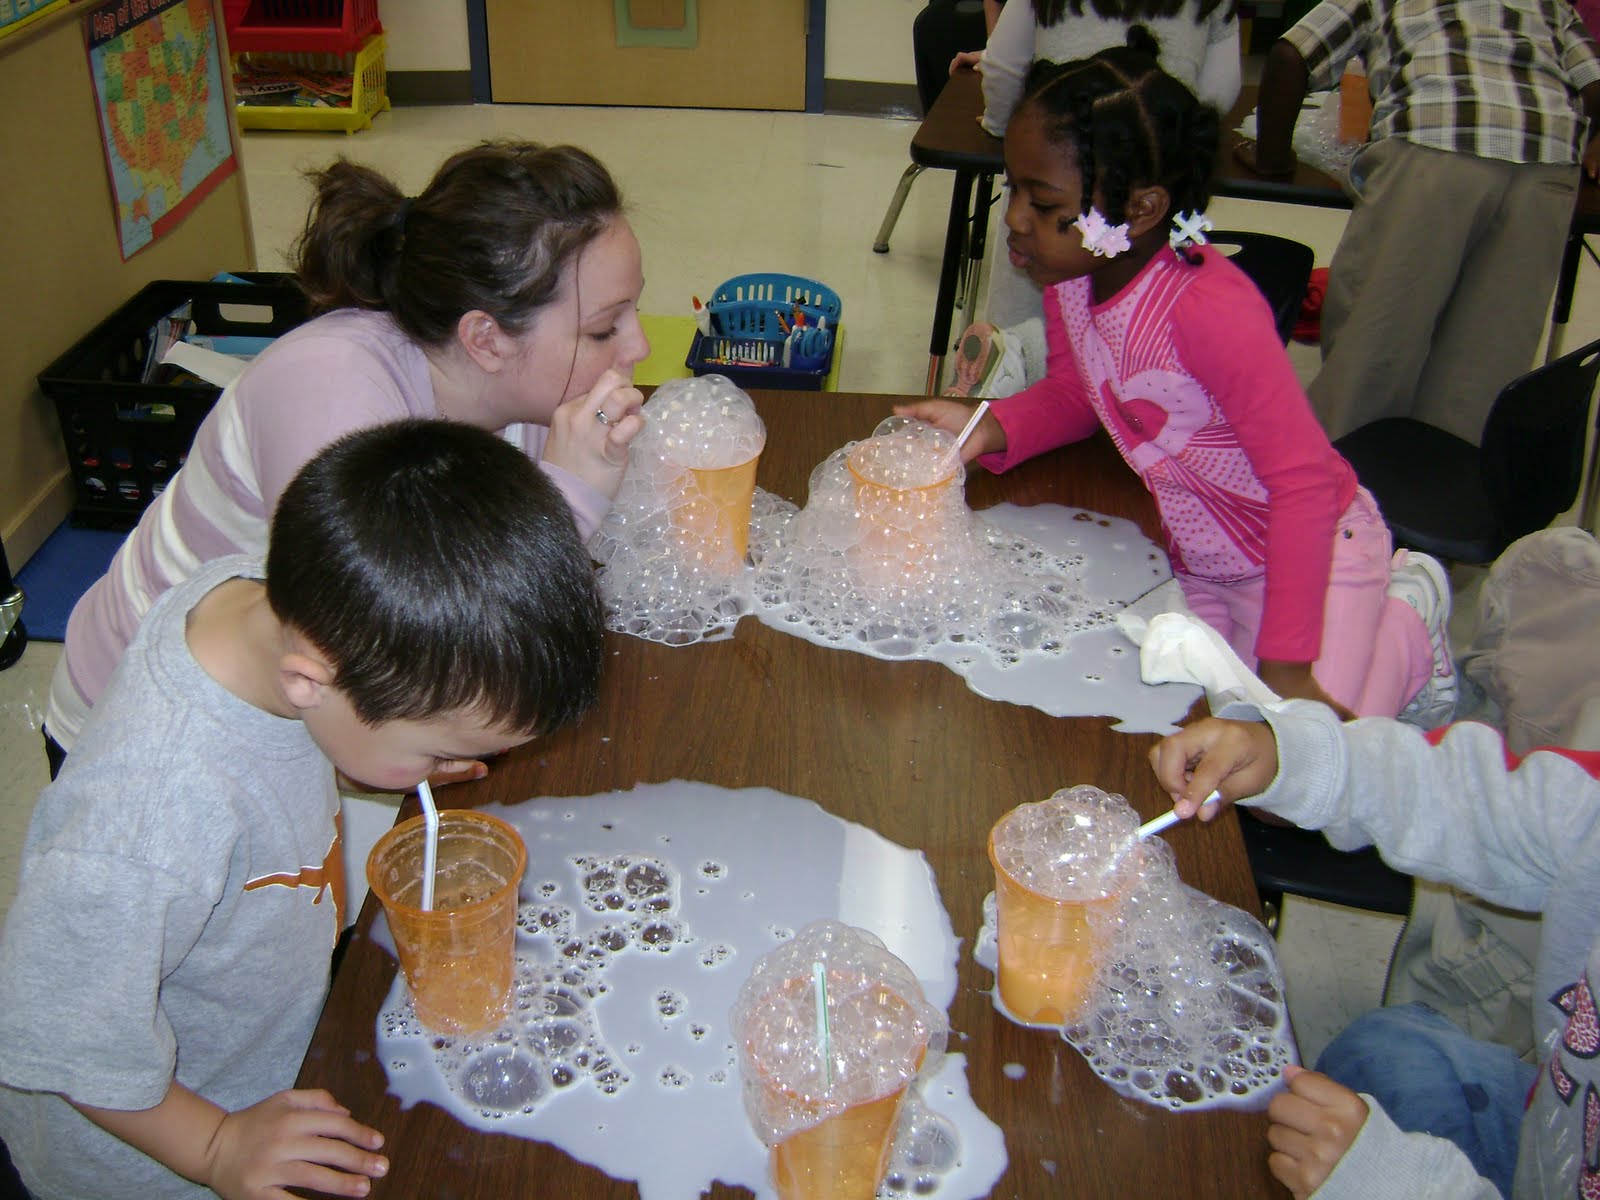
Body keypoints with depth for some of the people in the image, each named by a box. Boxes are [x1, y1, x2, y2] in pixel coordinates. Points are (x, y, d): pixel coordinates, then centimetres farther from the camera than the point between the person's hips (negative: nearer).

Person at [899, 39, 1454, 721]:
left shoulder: (1209, 309, -33)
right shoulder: (1067, 279, -10)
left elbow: (1303, 480, -28)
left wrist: (1285, 664, -28)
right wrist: (993, 429, -14)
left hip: (1312, 547, -7)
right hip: (1193, 562, 7)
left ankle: (1405, 620, 14)